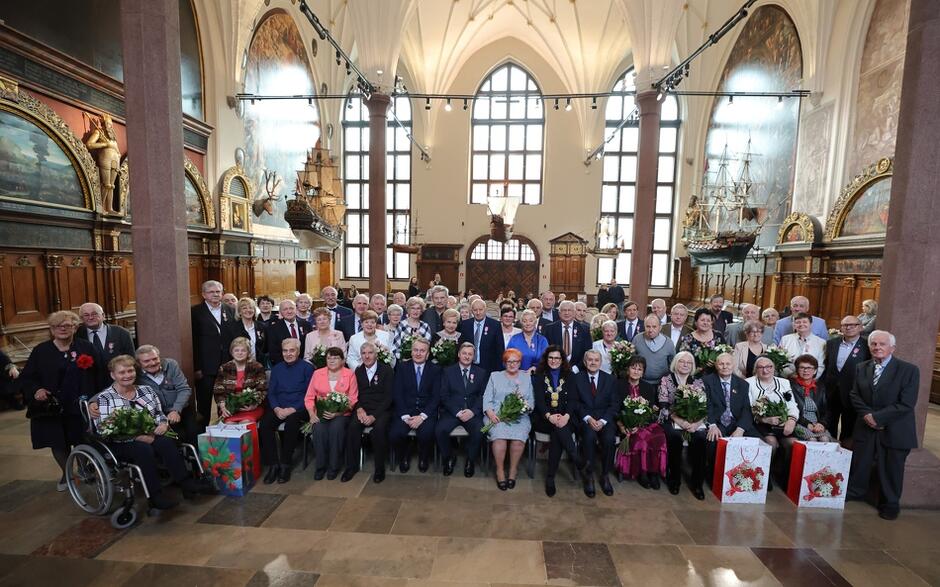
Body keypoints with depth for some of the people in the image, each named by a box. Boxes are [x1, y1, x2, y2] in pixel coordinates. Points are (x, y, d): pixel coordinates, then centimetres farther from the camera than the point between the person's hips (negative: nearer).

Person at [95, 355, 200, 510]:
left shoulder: (146, 390, 11)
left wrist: (163, 424, -11)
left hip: (151, 438, 3)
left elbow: (160, 414, 13)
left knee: (167, 442, -29)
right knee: (144, 449, -34)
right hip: (122, 445, -3)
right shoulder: (104, 398, -1)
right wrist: (140, 437, -21)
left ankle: (186, 484, -29)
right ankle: (155, 496, -27)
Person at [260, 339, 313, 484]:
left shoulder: (307, 368, -1)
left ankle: (285, 464, -15)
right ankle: (273, 464, -13)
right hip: (278, 408, 4)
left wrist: (292, 409, -17)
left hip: (298, 408, -4)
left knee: (291, 423, -33)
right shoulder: (276, 368, 15)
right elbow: (271, 392, 10)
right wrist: (276, 408, -9)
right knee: (264, 424, -24)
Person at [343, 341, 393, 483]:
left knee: (379, 428, -31)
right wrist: (359, 409, -10)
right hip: (362, 409, 4)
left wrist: (374, 416, -17)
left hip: (382, 409, -3)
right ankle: (352, 466, -6)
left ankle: (380, 468, -11)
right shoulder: (358, 371, 11)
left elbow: (389, 396, -8)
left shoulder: (387, 370, -3)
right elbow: (355, 395, 12)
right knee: (352, 427, -25)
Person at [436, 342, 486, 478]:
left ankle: (470, 460, 2)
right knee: (440, 430, -27)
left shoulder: (481, 372, 11)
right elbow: (444, 395, 0)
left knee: (479, 432, -28)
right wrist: (457, 412, -12)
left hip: (473, 412, 0)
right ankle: (449, 458, 3)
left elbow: (483, 395, 4)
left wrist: (472, 411, -13)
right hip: (452, 411, 0)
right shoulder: (447, 371, 7)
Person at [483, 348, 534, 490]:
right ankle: (500, 470, -8)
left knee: (519, 438, -28)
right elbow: (487, 398, 7)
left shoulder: (526, 377, 18)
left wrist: (526, 405, -10)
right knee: (499, 436, -30)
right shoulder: (495, 376, 15)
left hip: (519, 416, 1)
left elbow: (531, 400, 12)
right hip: (497, 415, 0)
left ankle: (513, 470, -3)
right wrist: (490, 412, -11)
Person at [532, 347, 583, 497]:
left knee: (557, 433, -30)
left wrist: (567, 416, -19)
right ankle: (578, 461, -27)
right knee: (559, 428, -32)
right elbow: (539, 400, -2)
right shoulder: (539, 376, 11)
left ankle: (550, 477, -22)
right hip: (544, 418, 0)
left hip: (565, 417, 0)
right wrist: (549, 416, -21)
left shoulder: (569, 376, 13)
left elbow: (573, 399, 2)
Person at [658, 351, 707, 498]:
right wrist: (679, 420, -17)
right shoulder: (665, 380, 3)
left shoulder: (698, 382, 11)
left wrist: (696, 423, -14)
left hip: (694, 421, 2)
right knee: (675, 437, -31)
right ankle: (674, 478, -10)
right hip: (671, 420, -2)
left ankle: (696, 482, -11)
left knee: (700, 438, -28)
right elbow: (664, 406, -5)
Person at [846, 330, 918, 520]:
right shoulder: (861, 368, 3)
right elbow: (855, 395, 4)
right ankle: (854, 491, 33)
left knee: (891, 469, 10)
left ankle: (890, 504, 30)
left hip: (894, 431, -3)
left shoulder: (909, 370, -9)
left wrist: (877, 417, -18)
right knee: (859, 462, 13)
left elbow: (906, 404, -14)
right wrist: (866, 414, -12)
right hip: (865, 427, 3)